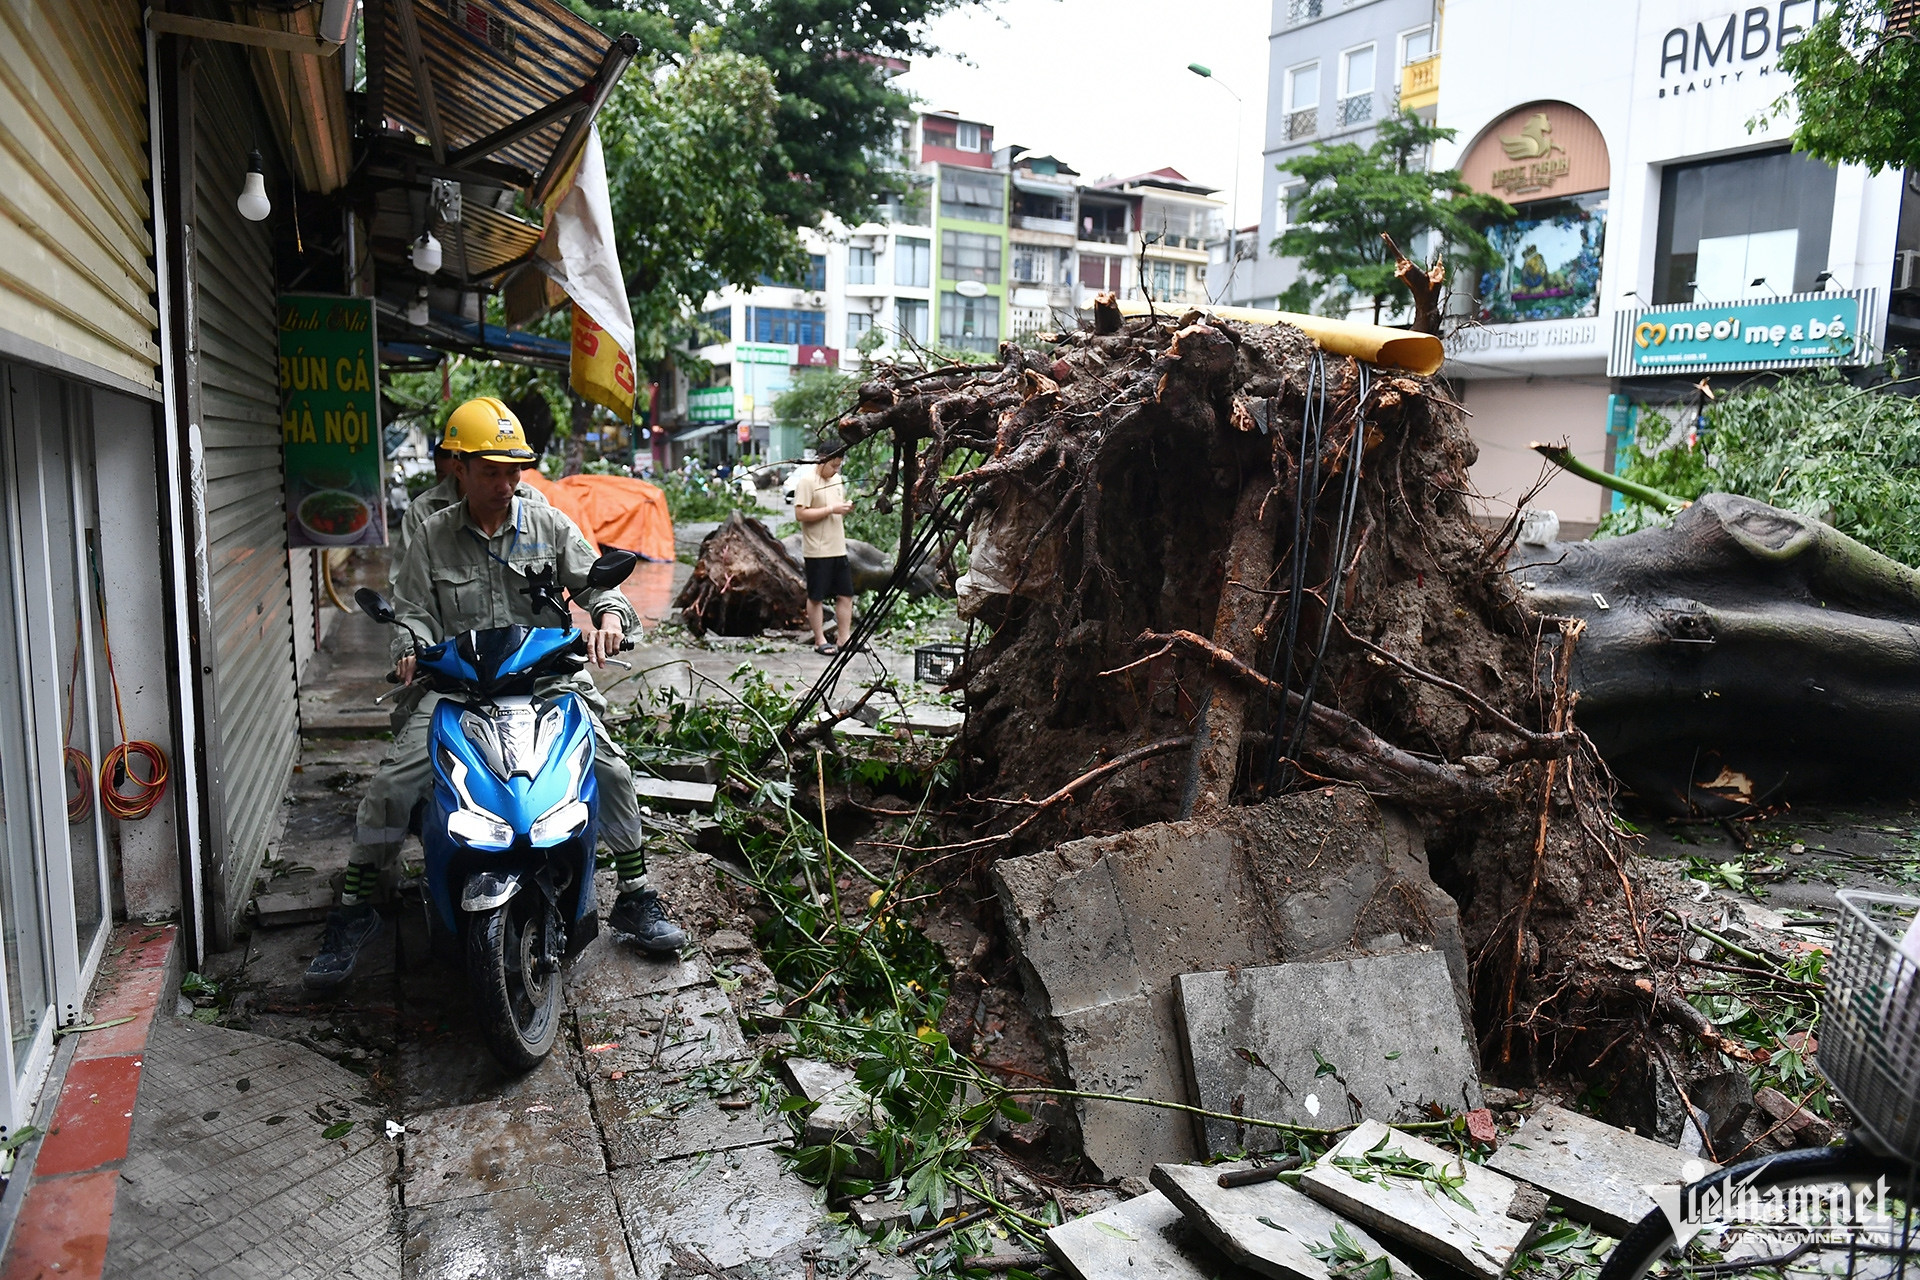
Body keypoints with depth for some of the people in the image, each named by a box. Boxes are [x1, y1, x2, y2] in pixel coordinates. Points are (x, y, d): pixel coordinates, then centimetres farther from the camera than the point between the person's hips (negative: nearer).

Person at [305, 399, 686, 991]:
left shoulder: (550, 526, 8)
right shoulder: (432, 537, 9)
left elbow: (596, 582, 6)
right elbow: (413, 611, 8)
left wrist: (609, 616, -18)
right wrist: (413, 649, -15)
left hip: (545, 676, 0)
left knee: (609, 767, -18)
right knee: (392, 782, -14)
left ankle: (636, 897, -2)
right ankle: (354, 910, 6)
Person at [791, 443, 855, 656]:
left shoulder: (837, 479, 13)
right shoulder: (806, 480, -11)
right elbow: (800, 514, -19)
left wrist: (846, 508, 0)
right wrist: (831, 509, -20)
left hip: (838, 548, 7)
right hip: (817, 550, -7)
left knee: (845, 594, 7)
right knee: (816, 597, 3)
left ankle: (844, 639, 15)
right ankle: (820, 641, 12)